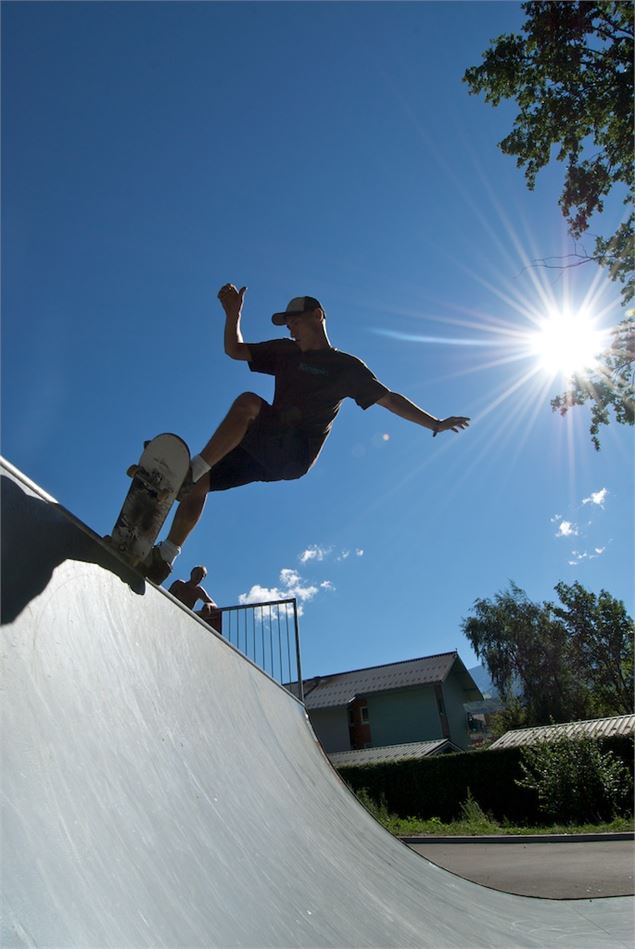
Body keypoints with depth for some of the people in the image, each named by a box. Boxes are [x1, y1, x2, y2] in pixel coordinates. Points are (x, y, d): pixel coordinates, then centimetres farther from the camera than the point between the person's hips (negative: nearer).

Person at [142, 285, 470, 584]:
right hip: (265, 448, 7)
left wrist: (435, 423, -3)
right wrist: (233, 313, 7)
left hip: (294, 454, -6)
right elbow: (234, 350, 24)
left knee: (247, 402, -31)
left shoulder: (346, 366, 5)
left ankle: (191, 471, -33)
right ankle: (165, 556, 0)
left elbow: (389, 399, 2)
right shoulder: (285, 351, 22)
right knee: (200, 480, -7)